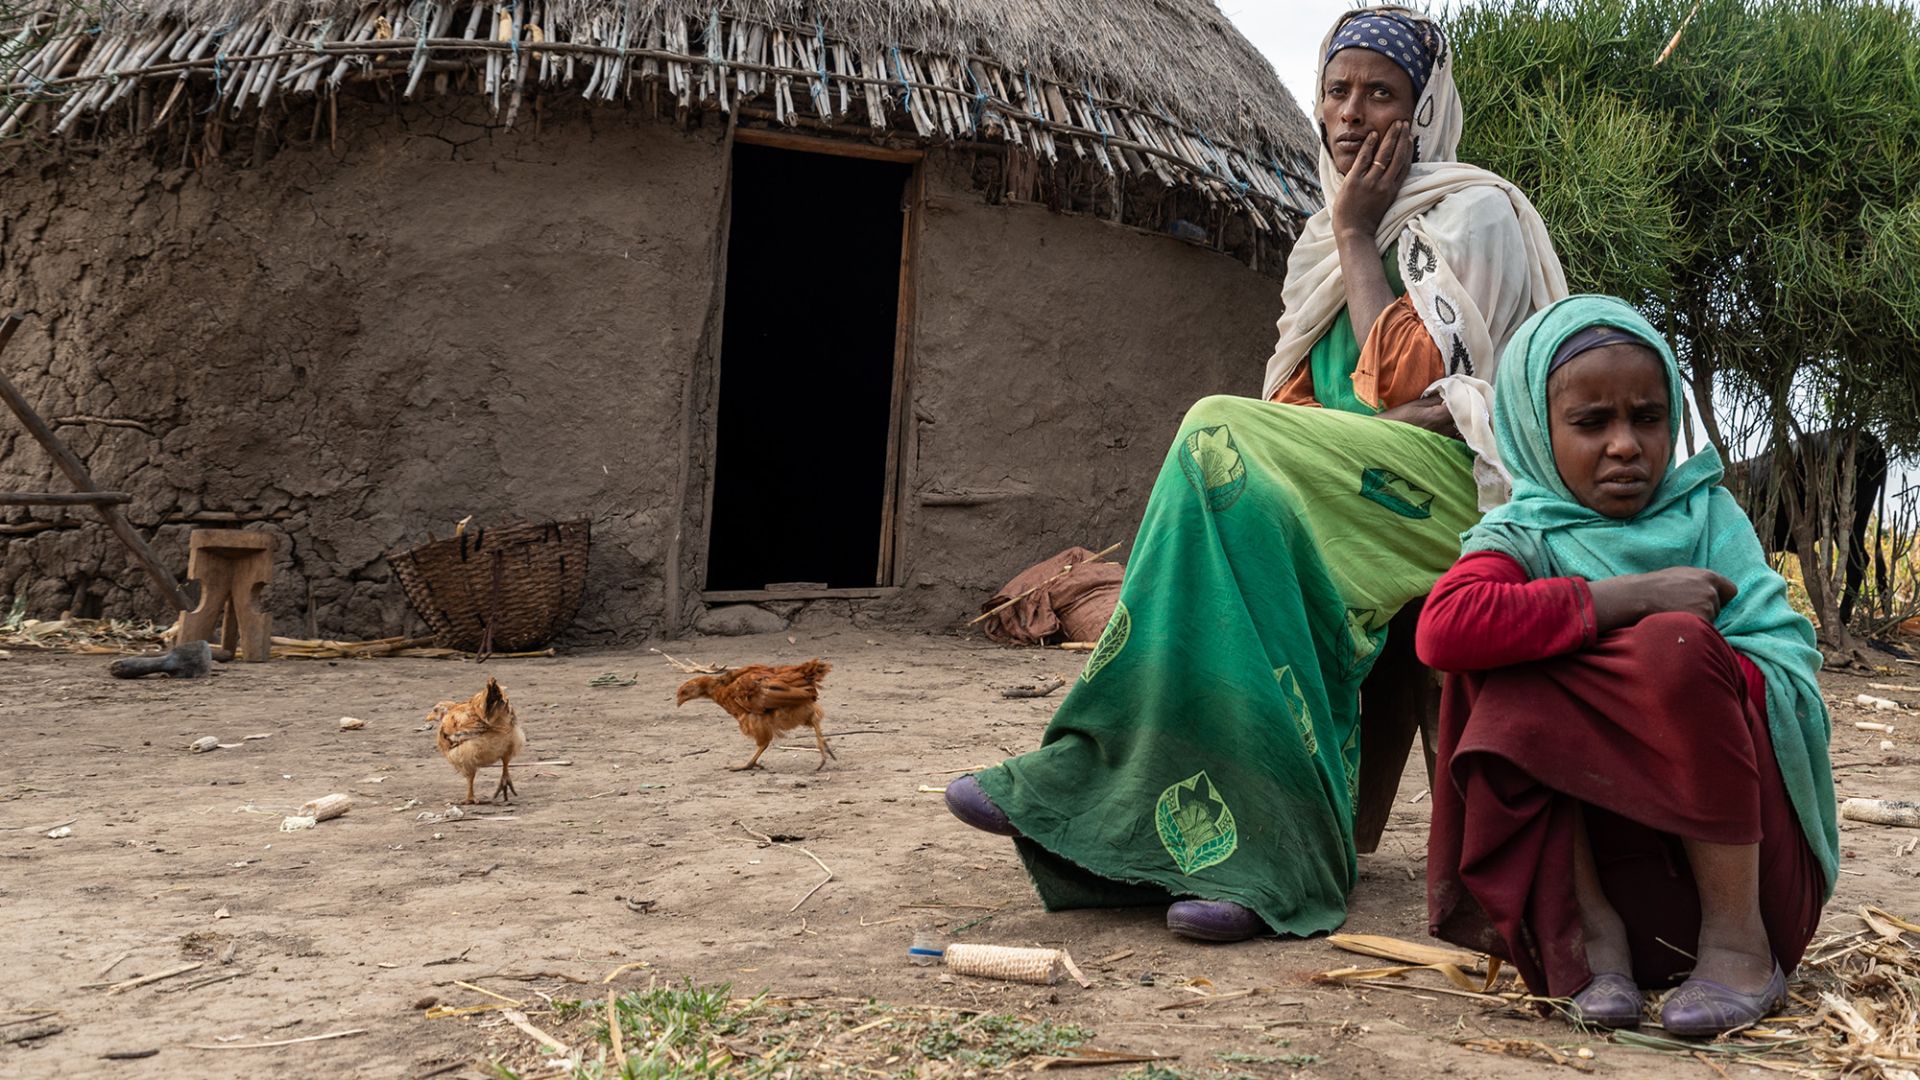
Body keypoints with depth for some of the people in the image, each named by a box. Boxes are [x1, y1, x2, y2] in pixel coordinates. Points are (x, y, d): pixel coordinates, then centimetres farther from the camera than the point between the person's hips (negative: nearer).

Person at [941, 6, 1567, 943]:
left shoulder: (1470, 214, -2)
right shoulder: (1330, 237, 20)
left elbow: (1410, 386, -14)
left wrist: (1354, 238, -7)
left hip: (1455, 485, -7)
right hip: (1353, 496, 7)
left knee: (1223, 444, -28)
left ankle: (1103, 785, -30)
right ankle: (1269, 854, -29)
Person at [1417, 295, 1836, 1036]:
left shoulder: (1706, 513, 4)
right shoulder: (1525, 536, 0)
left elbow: (1793, 669, -6)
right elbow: (1443, 629, -25)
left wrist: (1683, 663, -24)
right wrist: (1631, 597, -24)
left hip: (1742, 843, 0)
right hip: (1594, 839, 0)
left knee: (1676, 645, -25)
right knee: (1503, 675, -20)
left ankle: (1739, 938, -15)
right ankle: (1592, 927, -14)